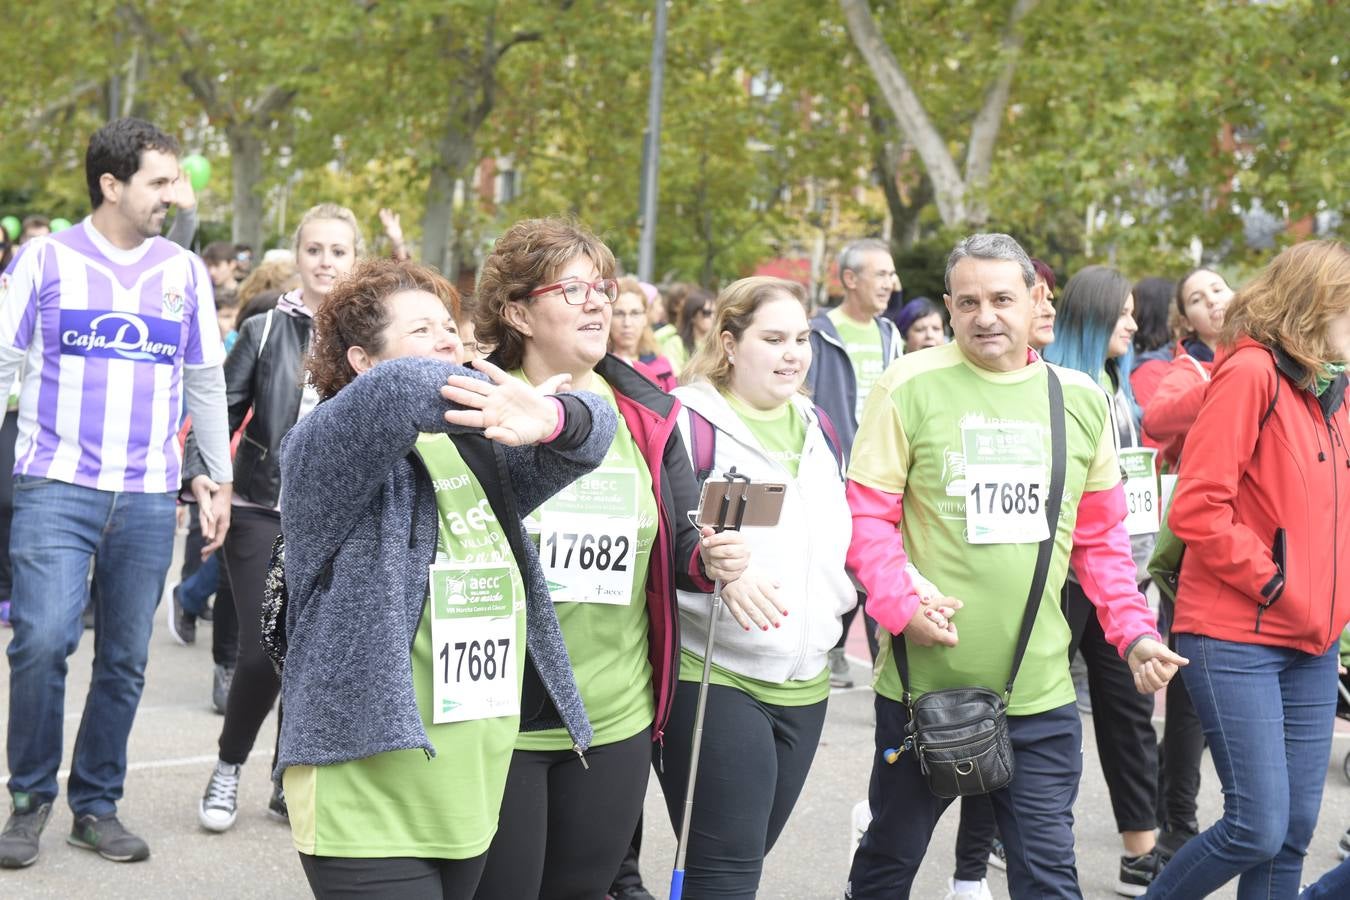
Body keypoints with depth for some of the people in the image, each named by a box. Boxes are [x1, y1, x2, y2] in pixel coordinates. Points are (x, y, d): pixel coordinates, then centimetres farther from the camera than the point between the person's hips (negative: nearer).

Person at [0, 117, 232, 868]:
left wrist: (220, 479, 14)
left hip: (149, 496, 3)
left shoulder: (184, 271, 10)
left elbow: (206, 382, 16)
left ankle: (97, 806, 19)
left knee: (126, 659, 5)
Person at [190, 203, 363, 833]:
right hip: (262, 509, -1)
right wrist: (192, 483, -11)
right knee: (263, 652, -7)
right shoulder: (266, 330, 1)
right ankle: (228, 768, 15)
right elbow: (221, 412, 0)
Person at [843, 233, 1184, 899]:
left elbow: (1102, 538, 11)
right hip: (922, 680, -2)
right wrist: (903, 606, -18)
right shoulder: (910, 387, -5)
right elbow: (866, 514, -5)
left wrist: (1134, 632, 1)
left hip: (1038, 693, 2)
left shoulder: (1081, 398, 5)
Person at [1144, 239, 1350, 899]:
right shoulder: (1250, 372, -11)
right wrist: (1275, 584, -14)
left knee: (1294, 829, 6)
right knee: (1258, 827, -10)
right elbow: (1197, 509, -16)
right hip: (1237, 634, -8)